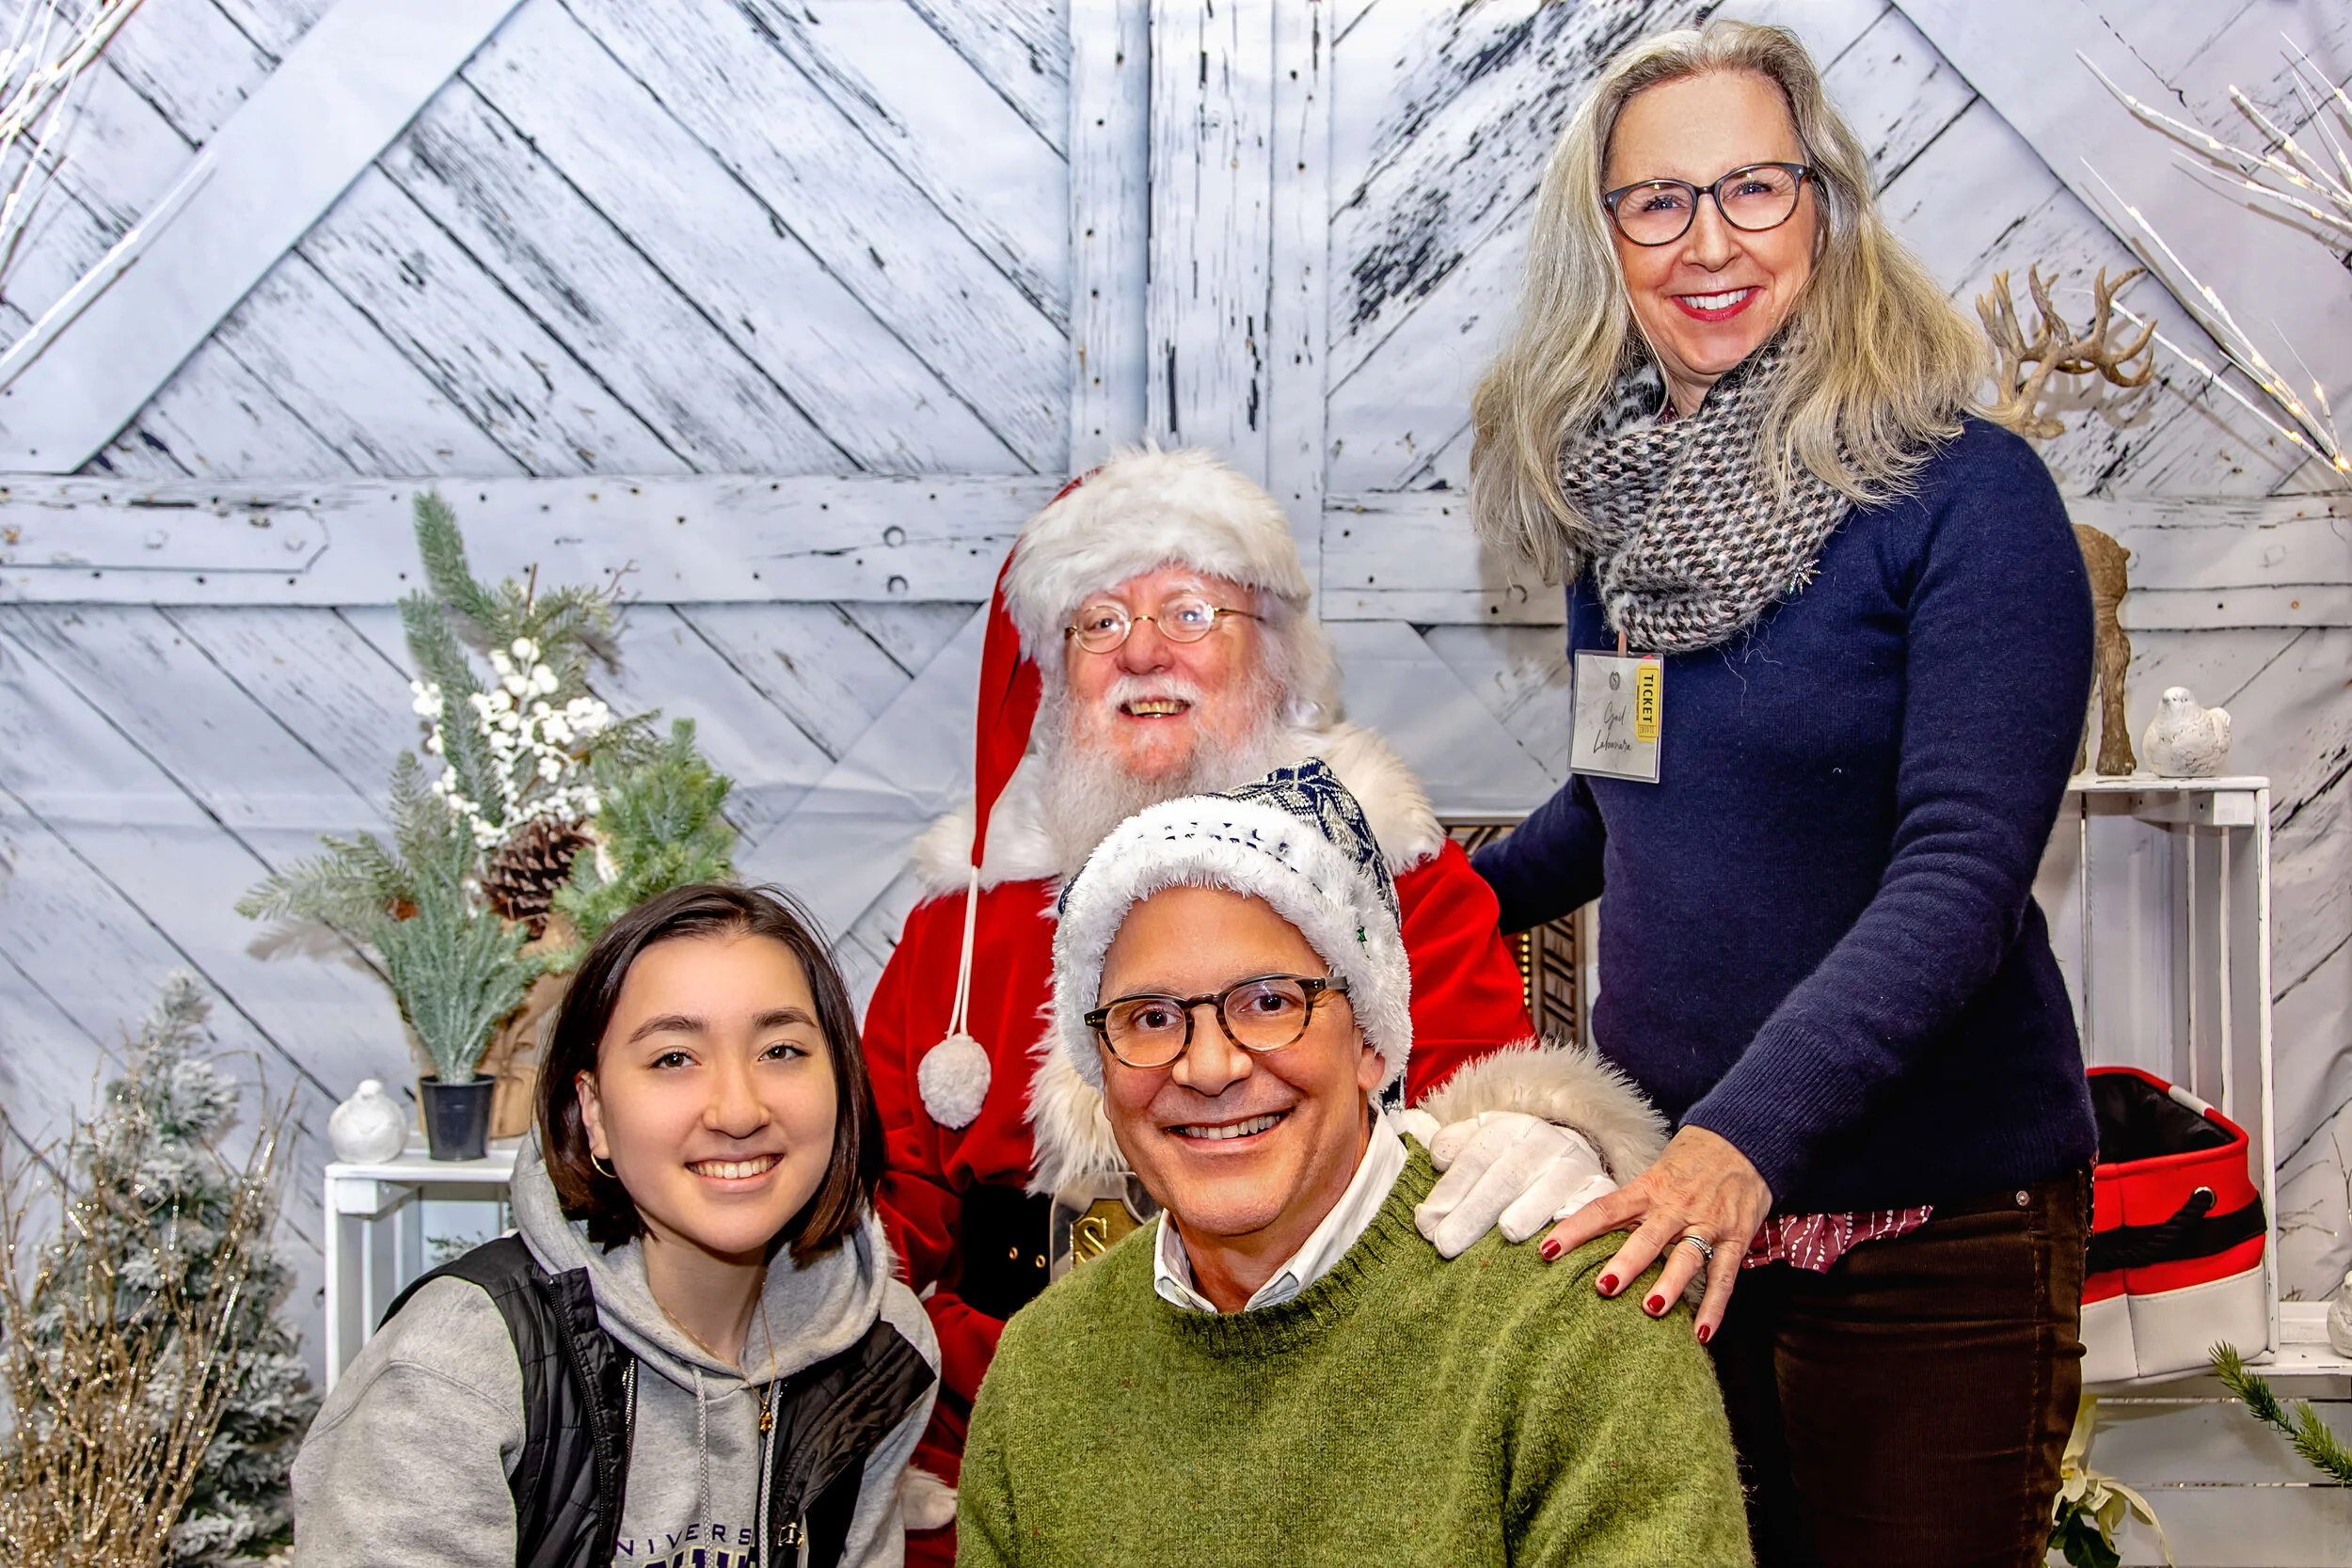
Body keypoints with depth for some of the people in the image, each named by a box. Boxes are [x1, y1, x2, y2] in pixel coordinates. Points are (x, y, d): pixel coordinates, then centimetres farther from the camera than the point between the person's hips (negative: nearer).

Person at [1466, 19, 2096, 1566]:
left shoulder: (1964, 493, -14)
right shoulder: (1618, 491, 4)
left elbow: (1958, 874, -24)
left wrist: (1750, 1135, -35)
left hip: (1929, 1223, -5)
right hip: (1668, 1189, 6)